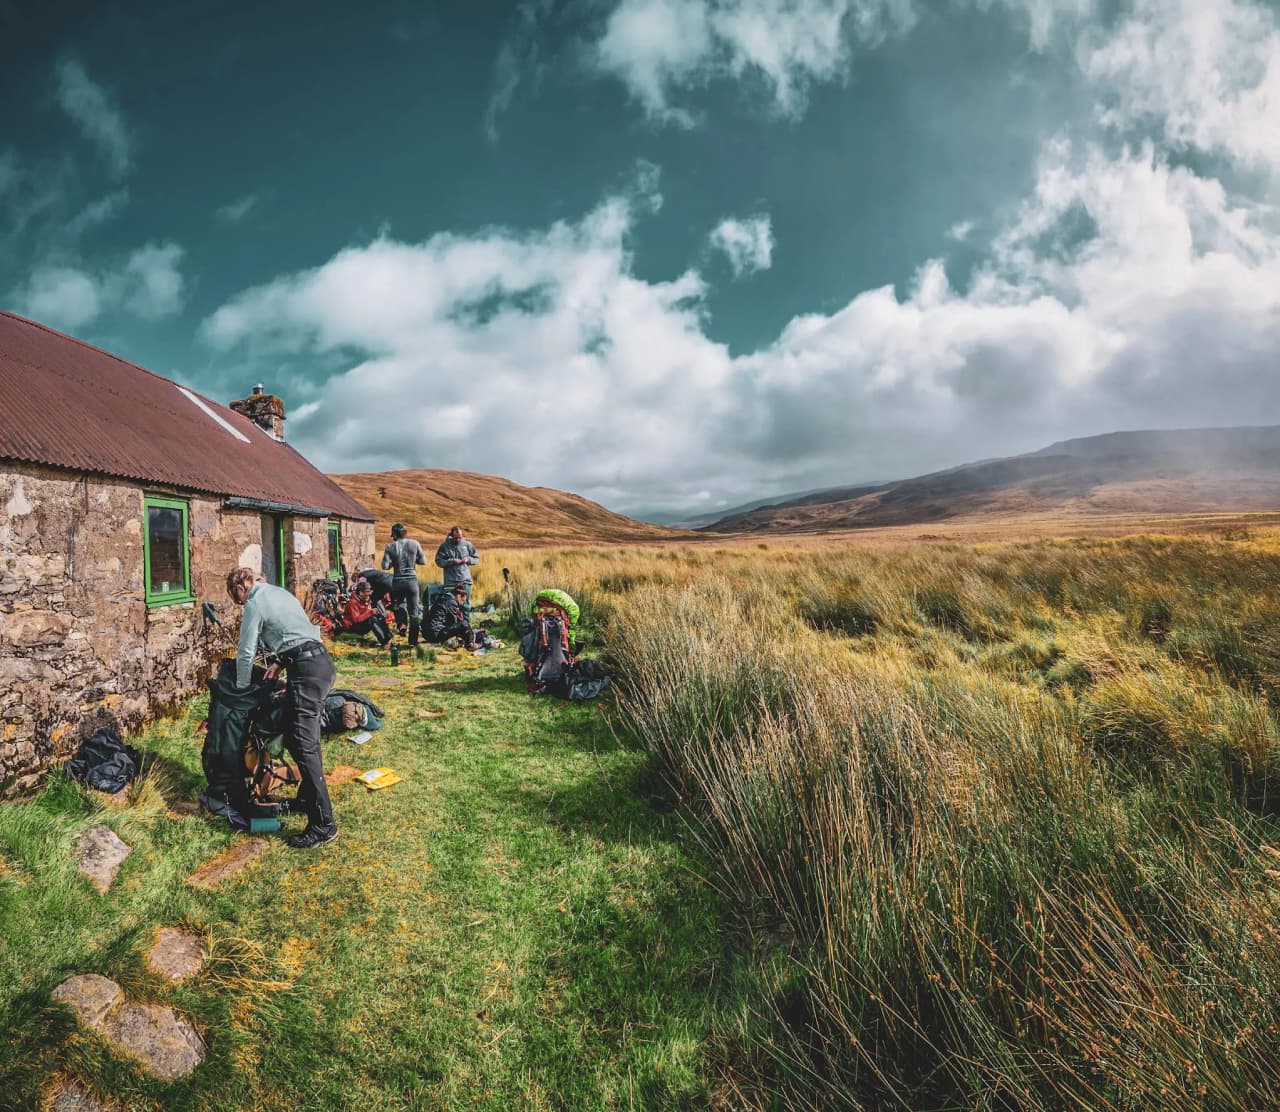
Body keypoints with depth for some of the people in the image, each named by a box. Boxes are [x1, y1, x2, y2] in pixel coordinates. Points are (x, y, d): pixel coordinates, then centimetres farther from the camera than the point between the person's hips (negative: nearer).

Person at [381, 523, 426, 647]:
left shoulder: (390, 547, -4)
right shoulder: (414, 544, -4)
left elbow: (385, 565, -7)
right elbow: (423, 561, 1)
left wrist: (394, 562, 11)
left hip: (397, 581, 0)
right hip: (412, 581, 0)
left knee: (396, 609, 20)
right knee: (413, 613, 6)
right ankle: (412, 641, 7)